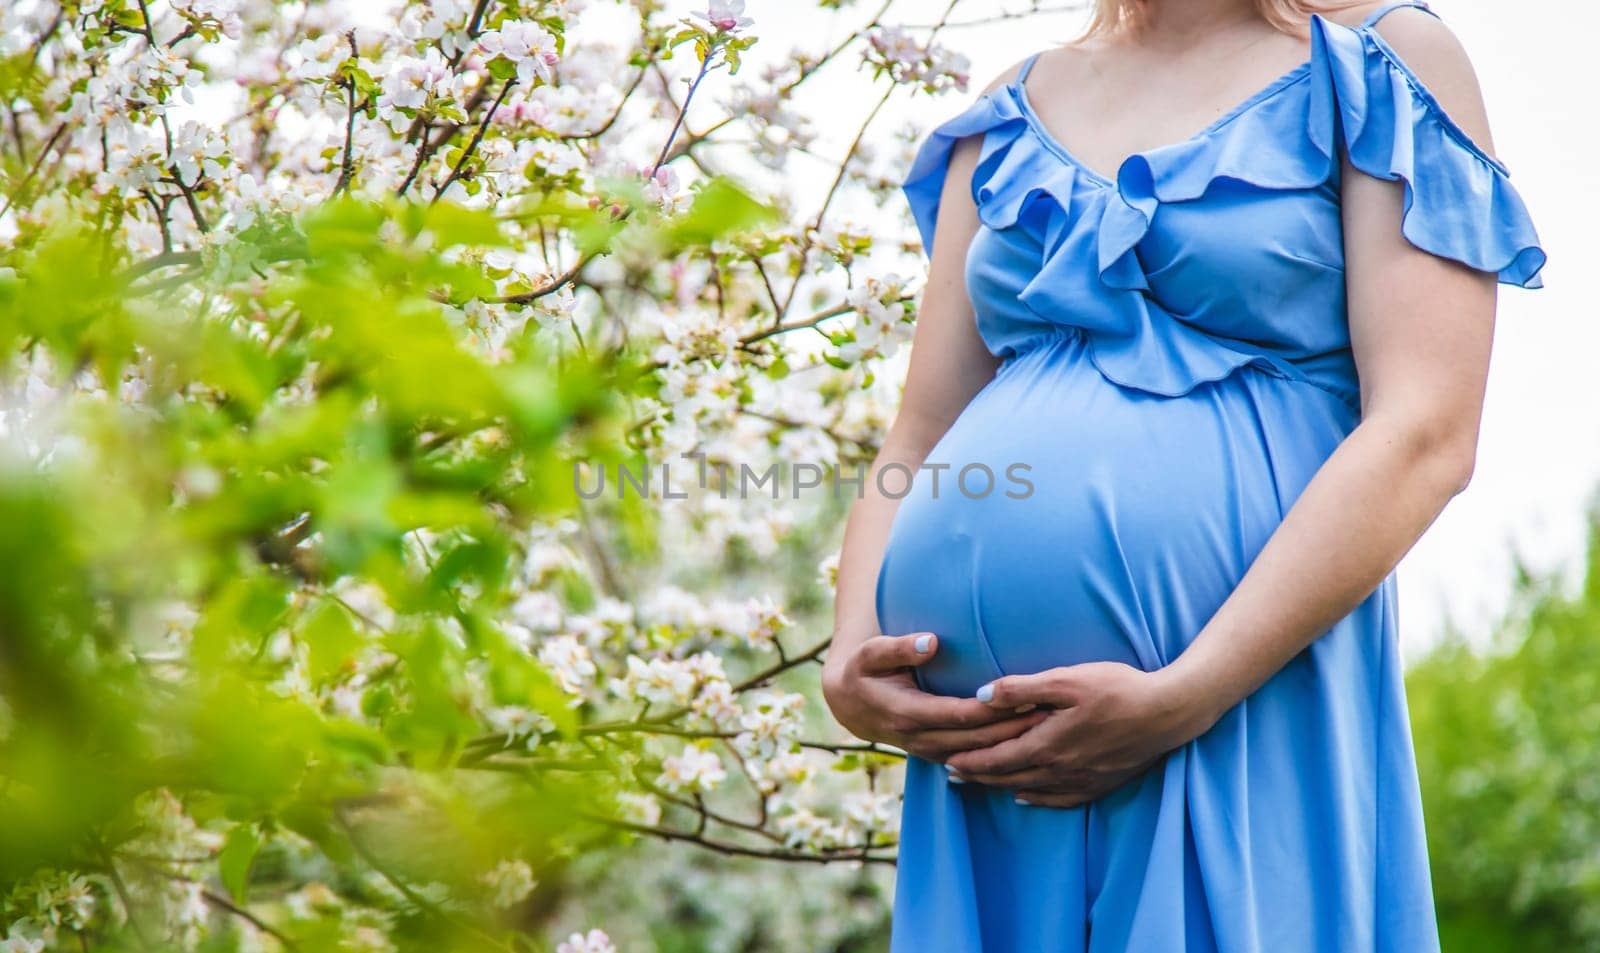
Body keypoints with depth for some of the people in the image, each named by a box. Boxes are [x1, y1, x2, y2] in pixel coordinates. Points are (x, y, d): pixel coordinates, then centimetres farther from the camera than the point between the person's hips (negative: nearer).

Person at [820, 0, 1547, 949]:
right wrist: (850, 665, -4)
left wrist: (1180, 700, -17)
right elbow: (918, 445, 15)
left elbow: (1427, 435, -9)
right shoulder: (1011, 112, 17)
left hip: (1251, 721, -4)